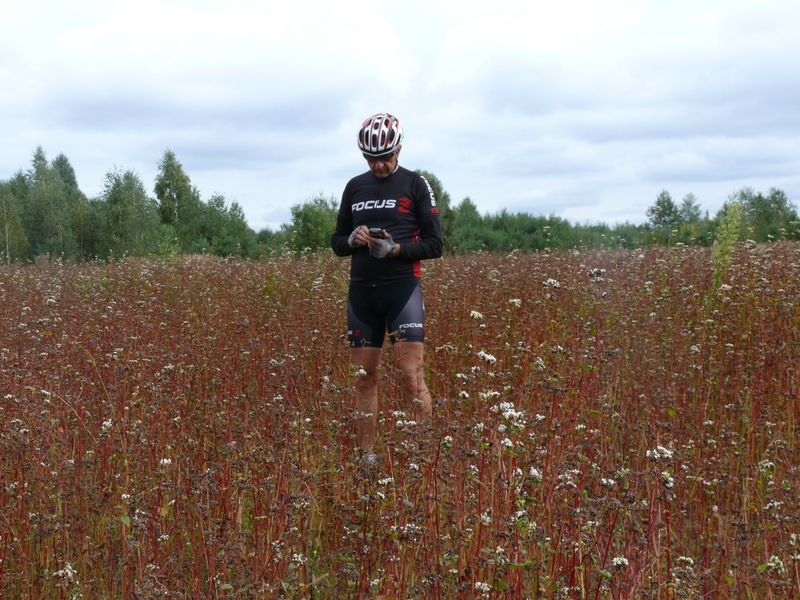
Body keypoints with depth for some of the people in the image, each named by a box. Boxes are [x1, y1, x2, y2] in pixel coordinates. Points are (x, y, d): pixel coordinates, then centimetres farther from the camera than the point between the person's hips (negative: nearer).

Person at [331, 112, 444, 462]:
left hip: (403, 288, -4)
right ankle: (367, 456, 13)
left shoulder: (415, 185, 0)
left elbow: (435, 244, -2)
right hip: (361, 290, 4)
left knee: (411, 376, -11)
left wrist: (396, 249, -18)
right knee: (364, 376, 6)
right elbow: (336, 242, 16)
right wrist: (352, 240, -7)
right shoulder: (355, 187, 11)